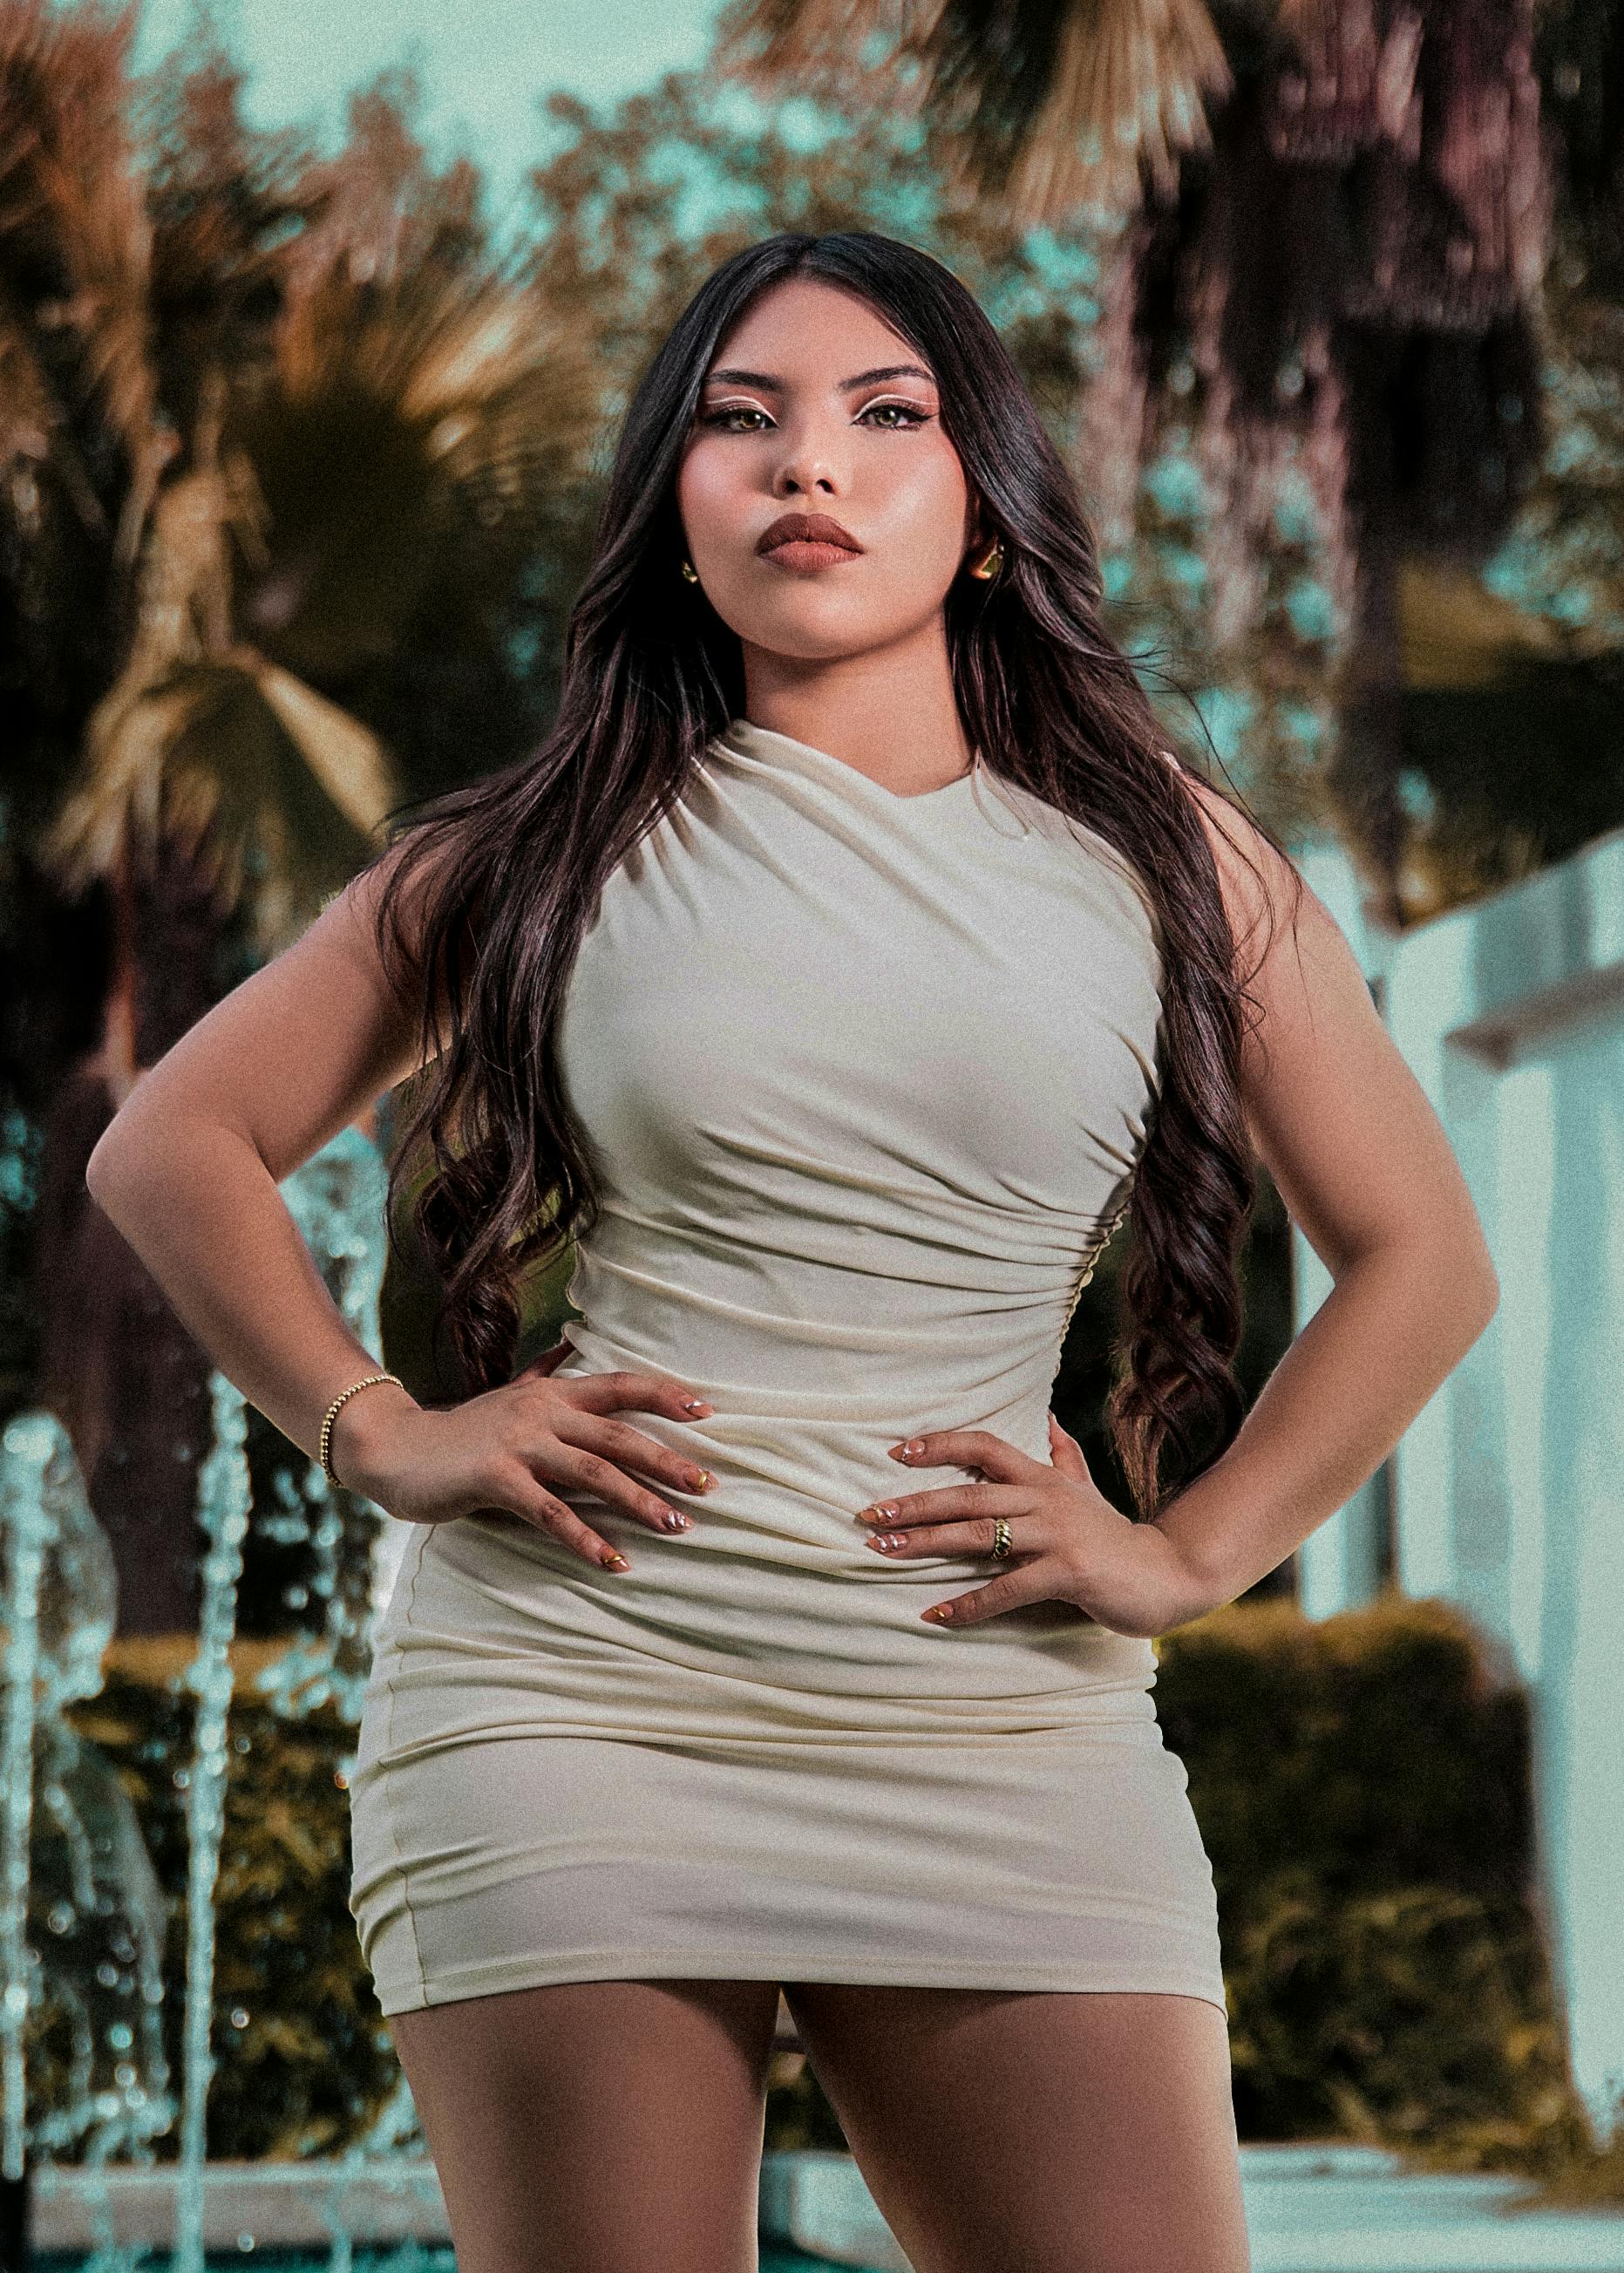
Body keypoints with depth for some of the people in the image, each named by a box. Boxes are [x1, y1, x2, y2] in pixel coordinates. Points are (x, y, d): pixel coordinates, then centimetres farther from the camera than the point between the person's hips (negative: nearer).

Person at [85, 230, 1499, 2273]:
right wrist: (379, 1435, 1)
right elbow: (172, 1147, 13)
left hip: (1003, 1735, 1)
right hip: (578, 1700, -1)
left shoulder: (1164, 861, 9)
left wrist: (1187, 1551, 4)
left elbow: (1420, 1256, 15)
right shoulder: (552, 852, 8)